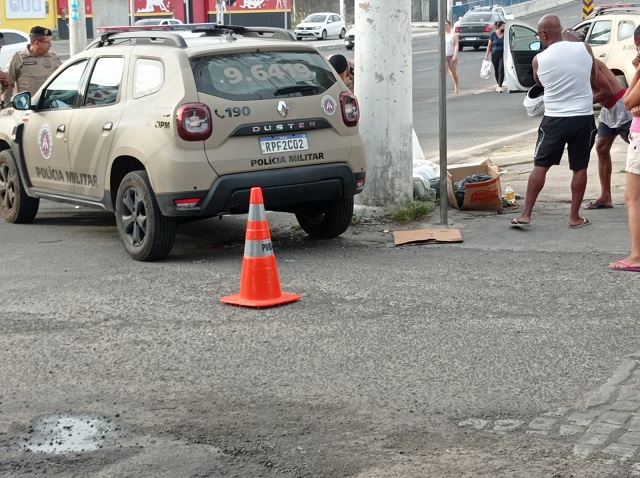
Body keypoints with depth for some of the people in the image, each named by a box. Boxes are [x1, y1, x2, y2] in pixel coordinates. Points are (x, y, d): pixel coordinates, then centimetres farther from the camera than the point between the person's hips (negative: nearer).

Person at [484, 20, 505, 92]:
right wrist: (487, 55, 2)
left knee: (501, 70, -11)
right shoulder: (493, 34, -1)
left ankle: (499, 86, -13)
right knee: (496, 70, 11)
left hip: (503, 55, -1)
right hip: (494, 55, 1)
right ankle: (497, 83, 31)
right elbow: (489, 45, 4)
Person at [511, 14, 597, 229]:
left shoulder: (539, 60, -6)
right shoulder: (584, 48, -4)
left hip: (554, 119, -1)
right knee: (579, 168, 11)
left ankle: (525, 215, 7)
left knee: (540, 166, 8)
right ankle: (575, 217, 15)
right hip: (583, 117, 1)